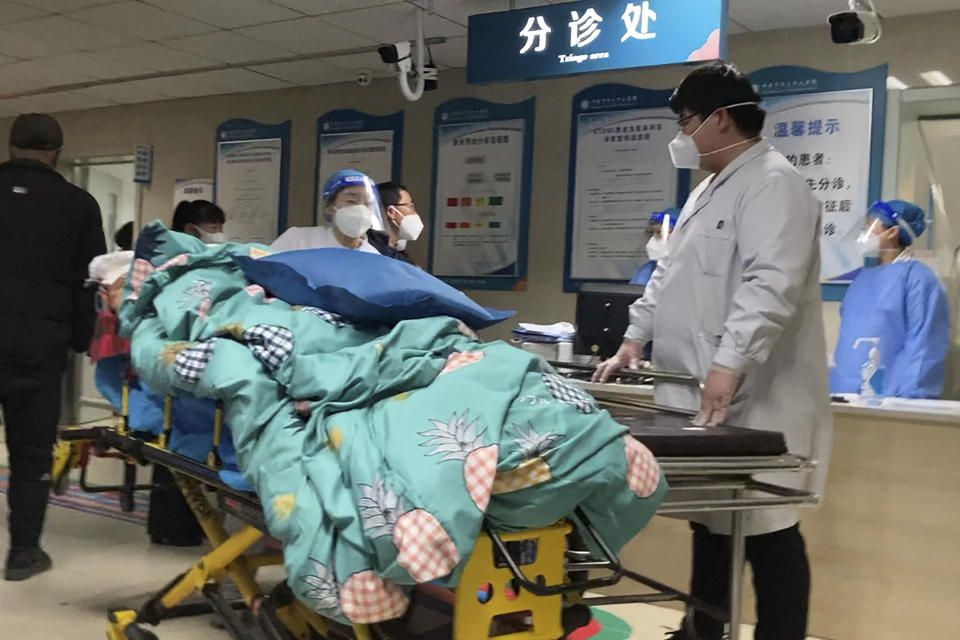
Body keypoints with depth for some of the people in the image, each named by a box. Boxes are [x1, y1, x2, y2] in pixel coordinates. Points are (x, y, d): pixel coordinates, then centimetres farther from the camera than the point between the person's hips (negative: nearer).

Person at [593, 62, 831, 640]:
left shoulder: (773, 183, -11)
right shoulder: (711, 188, 20)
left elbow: (770, 285, -25)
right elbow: (671, 274, 26)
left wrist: (730, 365, -33)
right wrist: (634, 341, 21)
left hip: (752, 398, -10)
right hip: (703, 394, 10)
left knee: (766, 534, -3)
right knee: (711, 520, 17)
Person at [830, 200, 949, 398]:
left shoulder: (918, 277, -6)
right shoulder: (864, 278, 18)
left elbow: (925, 347, -14)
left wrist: (908, 399, -22)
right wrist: (831, 388, 15)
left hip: (888, 399, -7)